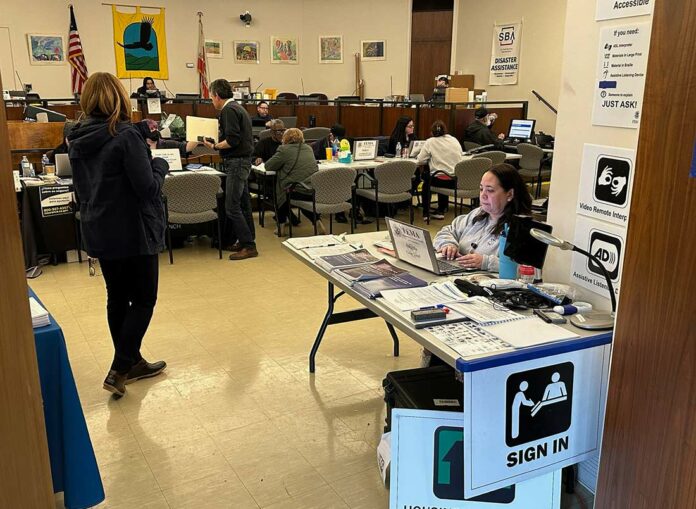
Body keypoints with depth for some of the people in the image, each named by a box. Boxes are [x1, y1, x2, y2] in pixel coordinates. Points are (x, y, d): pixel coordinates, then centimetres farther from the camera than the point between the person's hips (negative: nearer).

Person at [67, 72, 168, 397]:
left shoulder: (77, 141, 5)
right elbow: (148, 187, -19)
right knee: (143, 300, 5)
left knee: (117, 298, 15)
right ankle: (119, 371, 1)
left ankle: (133, 362, 28)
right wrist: (160, 164, -1)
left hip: (98, 232, 7)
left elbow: (81, 190, 14)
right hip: (133, 232, -7)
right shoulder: (125, 136, -18)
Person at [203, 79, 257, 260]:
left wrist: (214, 146, -12)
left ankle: (248, 245, -6)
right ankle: (246, 240, 23)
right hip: (242, 161, 10)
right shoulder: (237, 108, 17)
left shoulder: (228, 110, -14)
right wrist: (217, 144, 18)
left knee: (231, 207, -8)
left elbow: (233, 140, -23)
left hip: (236, 162, -10)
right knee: (243, 204, 15)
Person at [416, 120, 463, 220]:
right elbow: (460, 157, 16)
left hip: (440, 180, -4)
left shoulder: (430, 142, -5)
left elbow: (420, 161, -7)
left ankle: (425, 213, 27)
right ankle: (441, 211, 37)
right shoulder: (454, 140, 7)